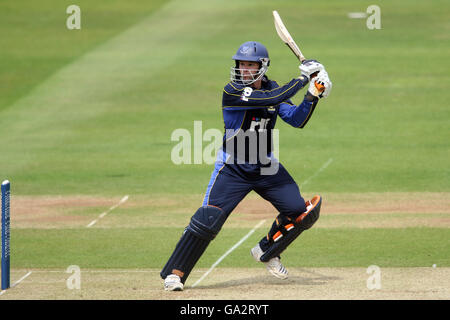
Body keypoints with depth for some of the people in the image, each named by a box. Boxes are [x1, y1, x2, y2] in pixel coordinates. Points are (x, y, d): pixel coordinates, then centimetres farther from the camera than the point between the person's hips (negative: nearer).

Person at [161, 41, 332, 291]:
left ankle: (266, 251, 23)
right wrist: (304, 77, -21)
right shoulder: (232, 92, -19)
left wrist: (313, 95, -18)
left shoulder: (271, 89, 1)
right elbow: (274, 99, -28)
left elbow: (297, 120, -5)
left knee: (301, 212, -1)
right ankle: (175, 273, -8)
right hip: (232, 168, -5)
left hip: (266, 167, 5)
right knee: (208, 220, -17)